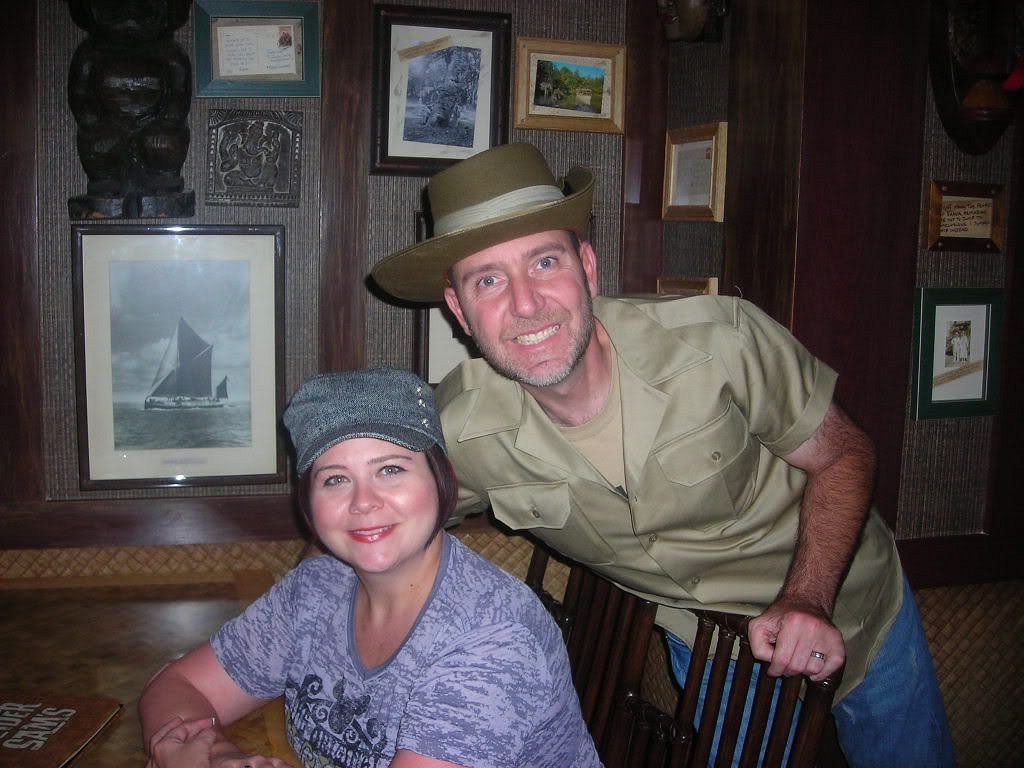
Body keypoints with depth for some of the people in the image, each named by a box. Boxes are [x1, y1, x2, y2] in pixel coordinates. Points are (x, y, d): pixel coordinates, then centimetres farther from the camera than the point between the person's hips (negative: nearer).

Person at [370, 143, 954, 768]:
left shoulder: (721, 342, -31)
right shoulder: (459, 435, -25)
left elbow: (843, 457, -16)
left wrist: (807, 600, -29)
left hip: (849, 611, 0)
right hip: (703, 649, 1)